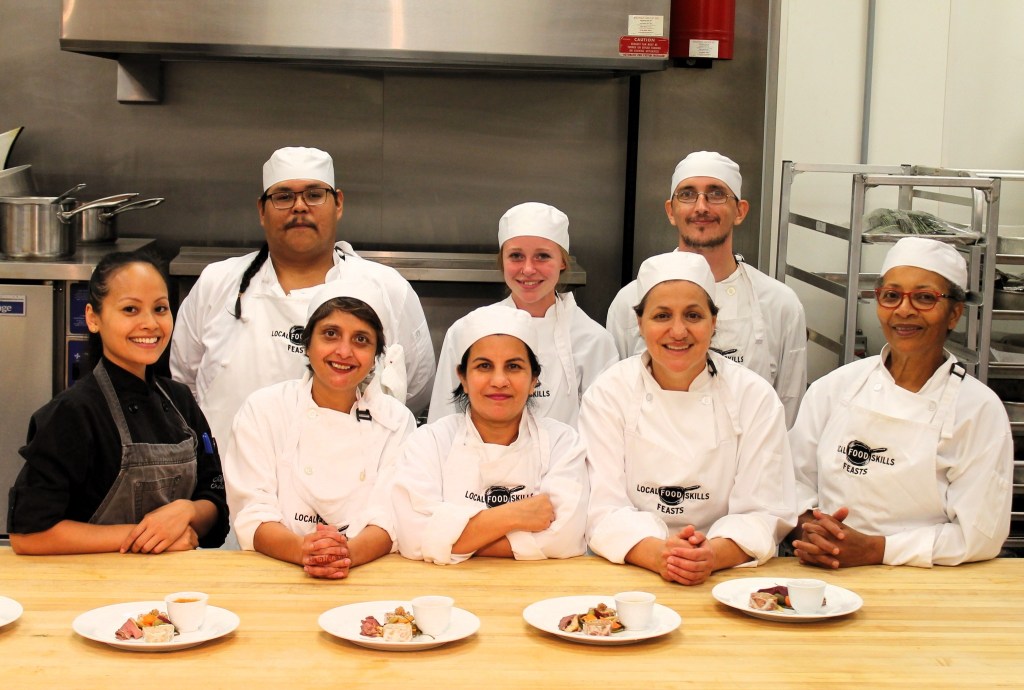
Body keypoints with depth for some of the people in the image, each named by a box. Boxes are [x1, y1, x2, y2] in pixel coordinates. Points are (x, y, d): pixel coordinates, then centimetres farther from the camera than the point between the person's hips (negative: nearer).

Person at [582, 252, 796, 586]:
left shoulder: (755, 397, 2)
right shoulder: (608, 393, 1)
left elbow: (765, 512, -3)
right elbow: (605, 509, -6)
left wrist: (713, 555, -23)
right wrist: (659, 554, -25)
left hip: (727, 577, 0)